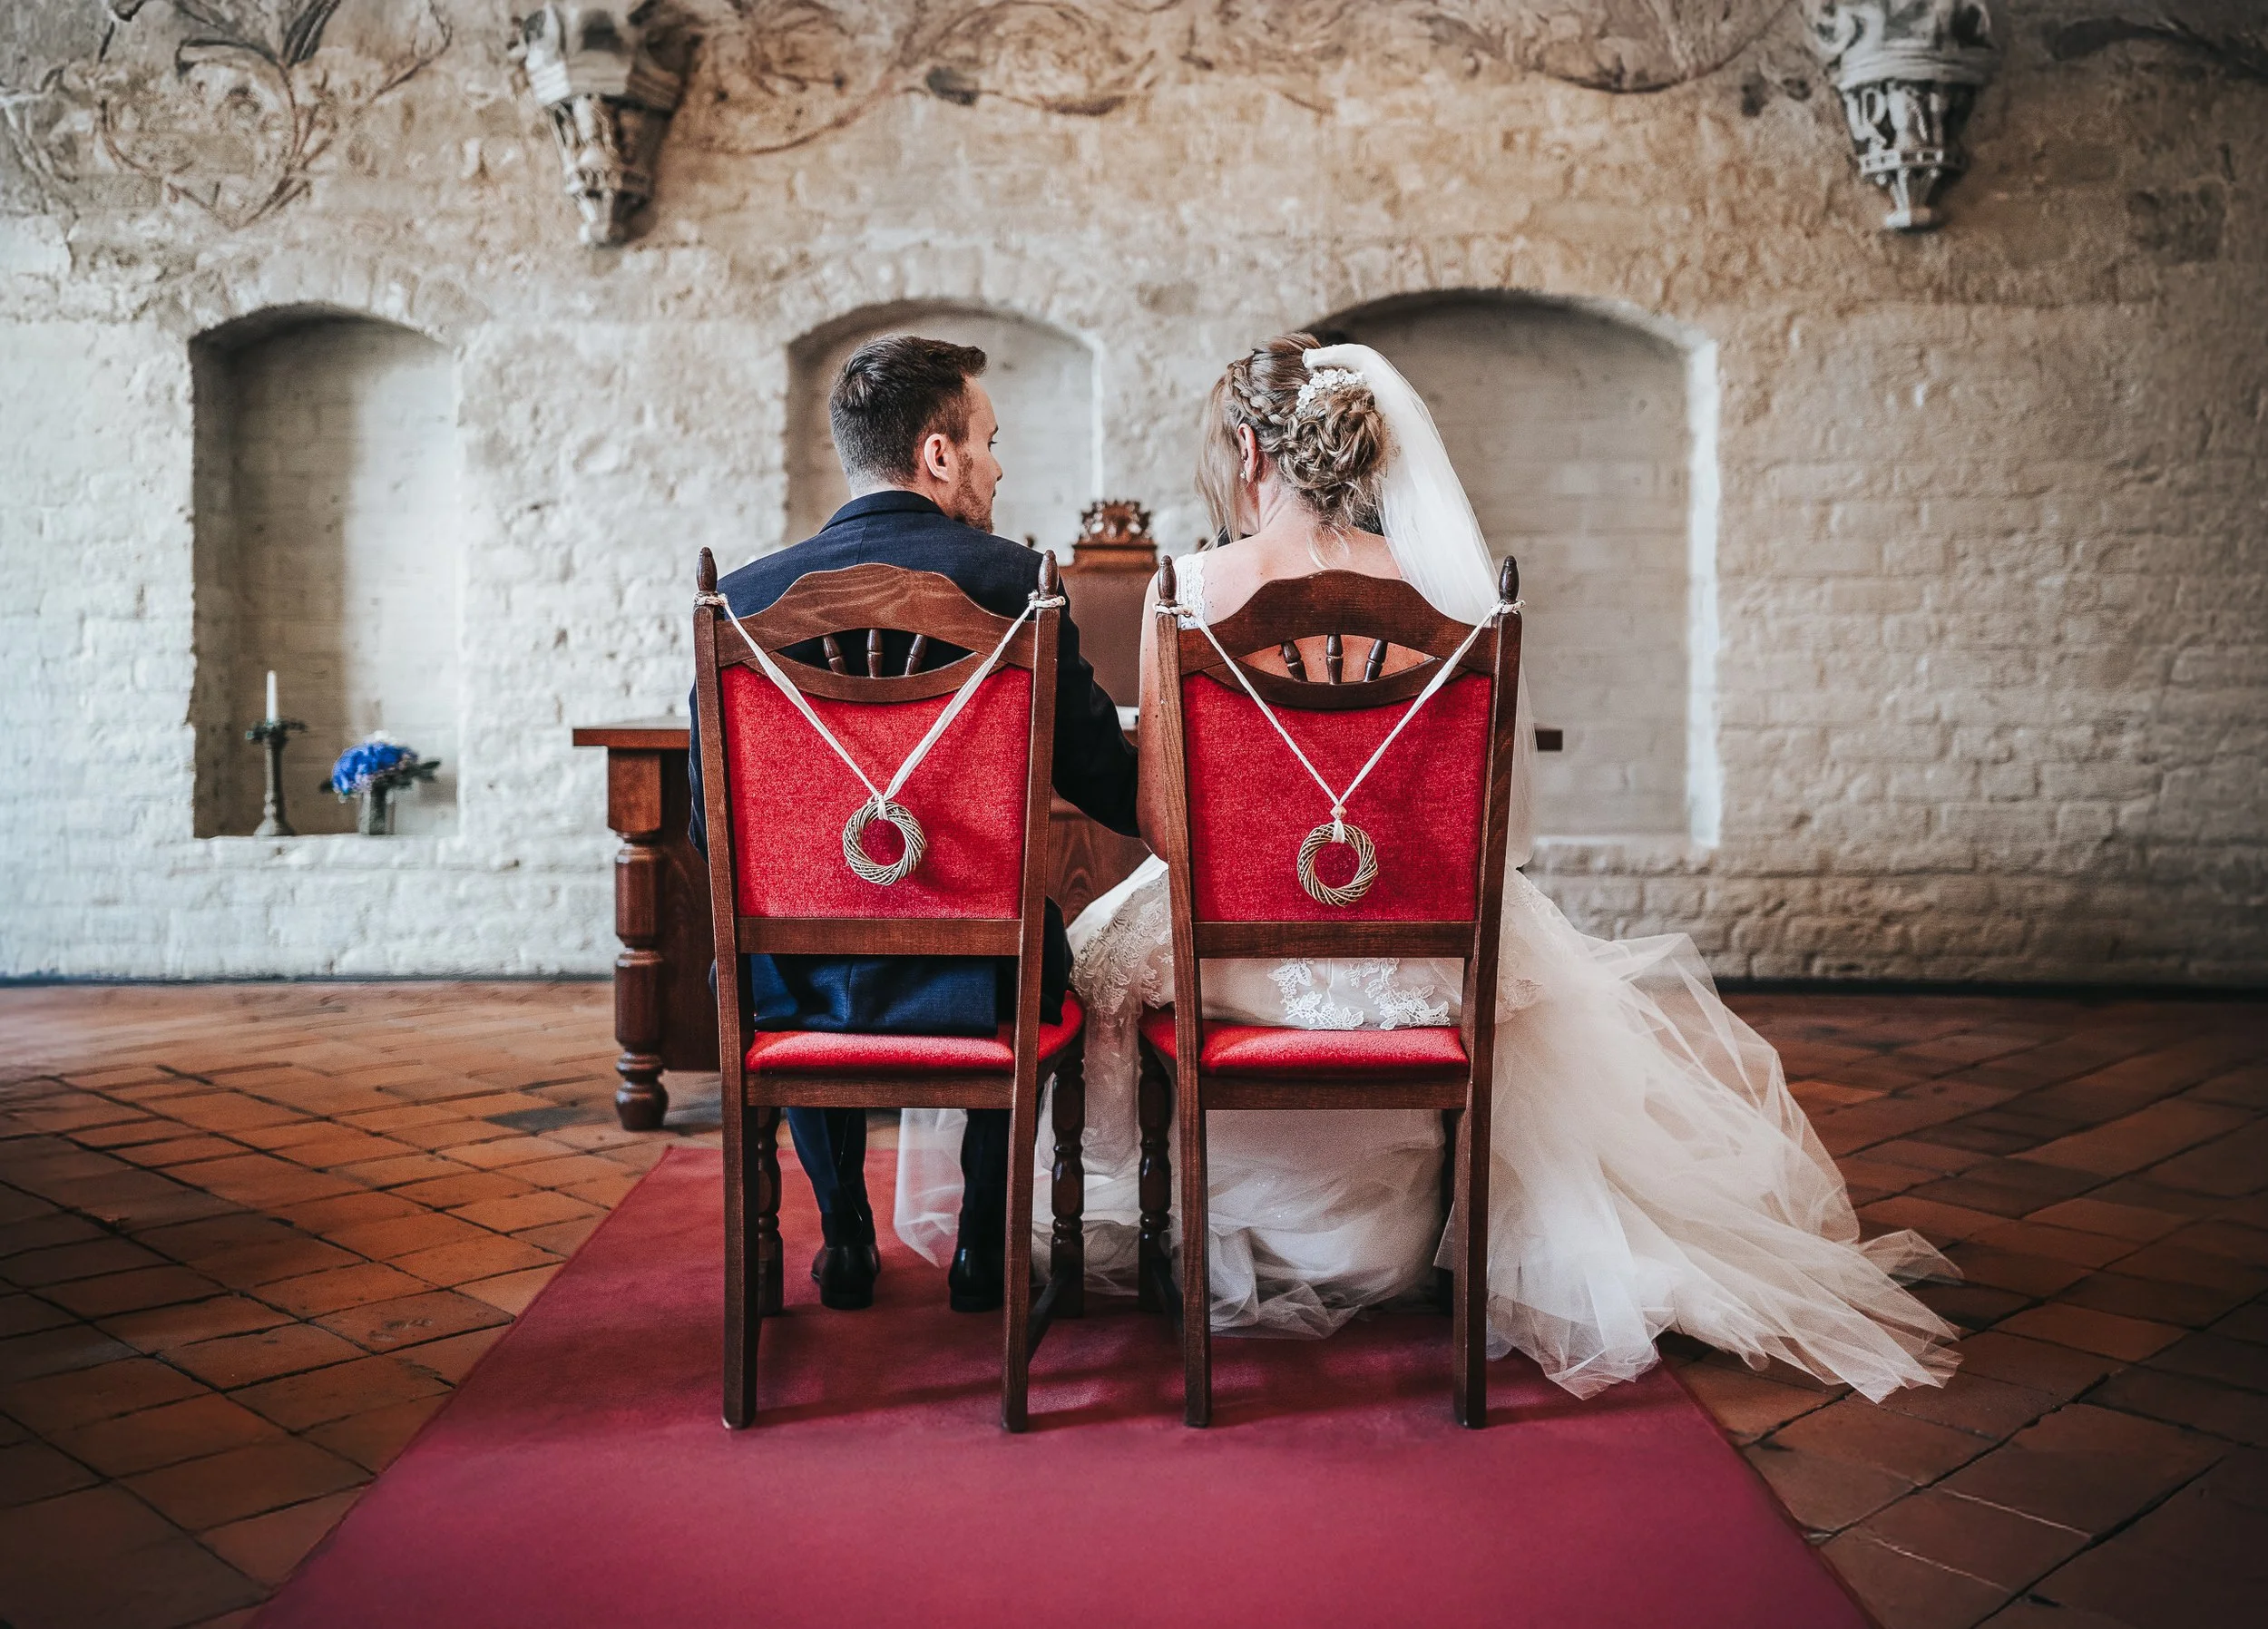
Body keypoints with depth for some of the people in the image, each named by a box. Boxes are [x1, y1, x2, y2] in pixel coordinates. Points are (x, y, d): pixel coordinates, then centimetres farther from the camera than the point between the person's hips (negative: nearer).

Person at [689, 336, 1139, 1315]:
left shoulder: (745, 596, -4)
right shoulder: (1013, 581, -11)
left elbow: (715, 828, 1)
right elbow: (1111, 794, -8)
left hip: (795, 982, 2)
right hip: (972, 982, -1)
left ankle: (845, 1239, 43)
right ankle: (984, 1247, 37)